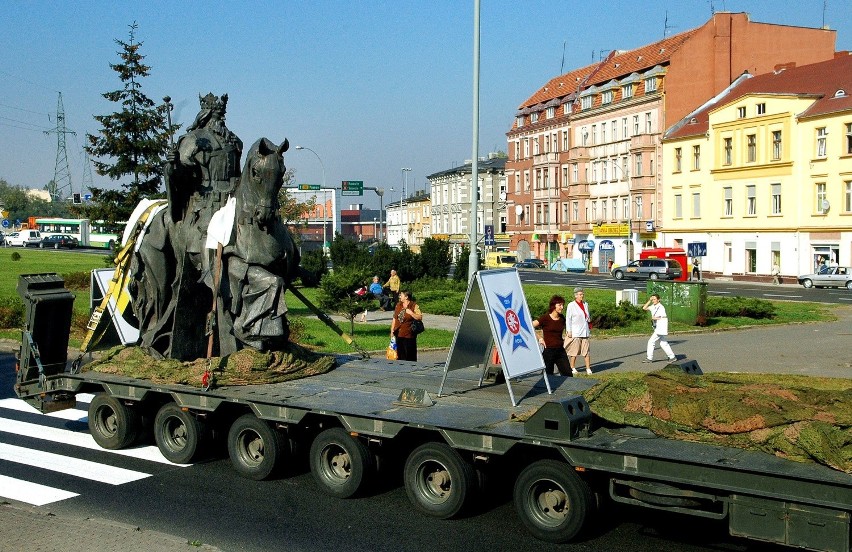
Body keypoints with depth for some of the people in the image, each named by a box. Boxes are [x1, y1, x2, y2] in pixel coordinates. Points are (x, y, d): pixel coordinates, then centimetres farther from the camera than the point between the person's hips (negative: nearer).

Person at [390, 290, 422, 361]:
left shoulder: (414, 306, -7)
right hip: (398, 334, 5)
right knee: (400, 355, 10)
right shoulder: (398, 305, 10)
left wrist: (411, 313, -21)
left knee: (410, 356, -1)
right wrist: (392, 330, 12)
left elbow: (420, 317, -13)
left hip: (409, 335, -5)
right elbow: (394, 319, 15)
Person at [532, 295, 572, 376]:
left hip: (561, 351, 5)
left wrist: (562, 340, 15)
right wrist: (539, 339, -10)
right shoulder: (545, 318, -9)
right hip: (548, 350, -5)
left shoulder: (562, 318, 8)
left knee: (568, 375, 0)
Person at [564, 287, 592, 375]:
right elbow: (568, 319, -4)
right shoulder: (571, 305, -3)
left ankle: (588, 368, 4)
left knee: (586, 351, 1)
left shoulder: (585, 304, 13)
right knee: (574, 351, 0)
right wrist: (569, 331, -8)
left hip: (585, 331, 5)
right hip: (575, 332, -4)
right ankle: (572, 368, 10)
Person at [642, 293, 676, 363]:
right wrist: (649, 301, 2)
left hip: (661, 327, -9)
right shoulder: (653, 307, 9)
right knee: (663, 343, 11)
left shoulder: (661, 307, -15)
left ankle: (649, 358, -2)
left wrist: (655, 318, -14)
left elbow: (665, 318, -17)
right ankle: (672, 357, 16)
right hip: (657, 328, 9)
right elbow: (644, 308, 10)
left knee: (651, 341, -7)